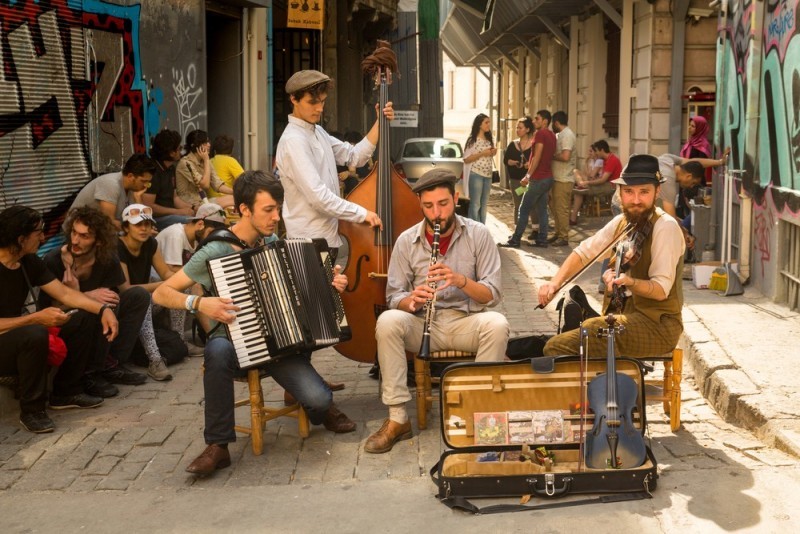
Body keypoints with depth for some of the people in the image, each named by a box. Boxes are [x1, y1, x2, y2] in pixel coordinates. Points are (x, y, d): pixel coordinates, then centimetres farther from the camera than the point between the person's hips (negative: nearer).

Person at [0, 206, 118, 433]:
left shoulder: (29, 261, 2)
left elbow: (64, 293, 2)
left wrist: (103, 309, -11)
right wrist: (37, 318, -30)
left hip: (18, 341, 8)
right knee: (35, 334, -39)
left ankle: (66, 392, 7)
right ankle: (32, 409, -19)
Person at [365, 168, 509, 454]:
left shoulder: (478, 235, -2)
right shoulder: (406, 241, 1)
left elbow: (492, 294, -6)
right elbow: (394, 297, 2)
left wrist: (461, 280, -26)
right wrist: (410, 300, -22)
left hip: (466, 322, -1)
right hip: (422, 323, 1)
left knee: (497, 324, -33)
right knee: (387, 321, -30)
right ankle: (397, 419, -24)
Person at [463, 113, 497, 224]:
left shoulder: (489, 140, 13)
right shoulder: (472, 140, -7)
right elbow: (466, 159, -10)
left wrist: (493, 153, 2)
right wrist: (482, 153, -17)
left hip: (488, 175, 7)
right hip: (476, 175, -7)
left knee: (484, 204, 9)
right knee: (475, 204, -7)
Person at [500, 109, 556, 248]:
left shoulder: (540, 134, -13)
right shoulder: (552, 135, 14)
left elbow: (537, 157, -18)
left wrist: (528, 176, -16)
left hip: (538, 178, -9)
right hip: (548, 177, 9)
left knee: (524, 209, -5)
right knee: (542, 209, 11)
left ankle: (515, 240, -4)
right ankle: (542, 239, 10)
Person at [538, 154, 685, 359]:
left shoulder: (665, 227, -14)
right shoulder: (621, 222, 8)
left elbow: (661, 290, -18)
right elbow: (584, 251, 14)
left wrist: (629, 282, -38)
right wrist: (555, 282, -2)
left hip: (657, 324, -7)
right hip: (623, 315, 7)